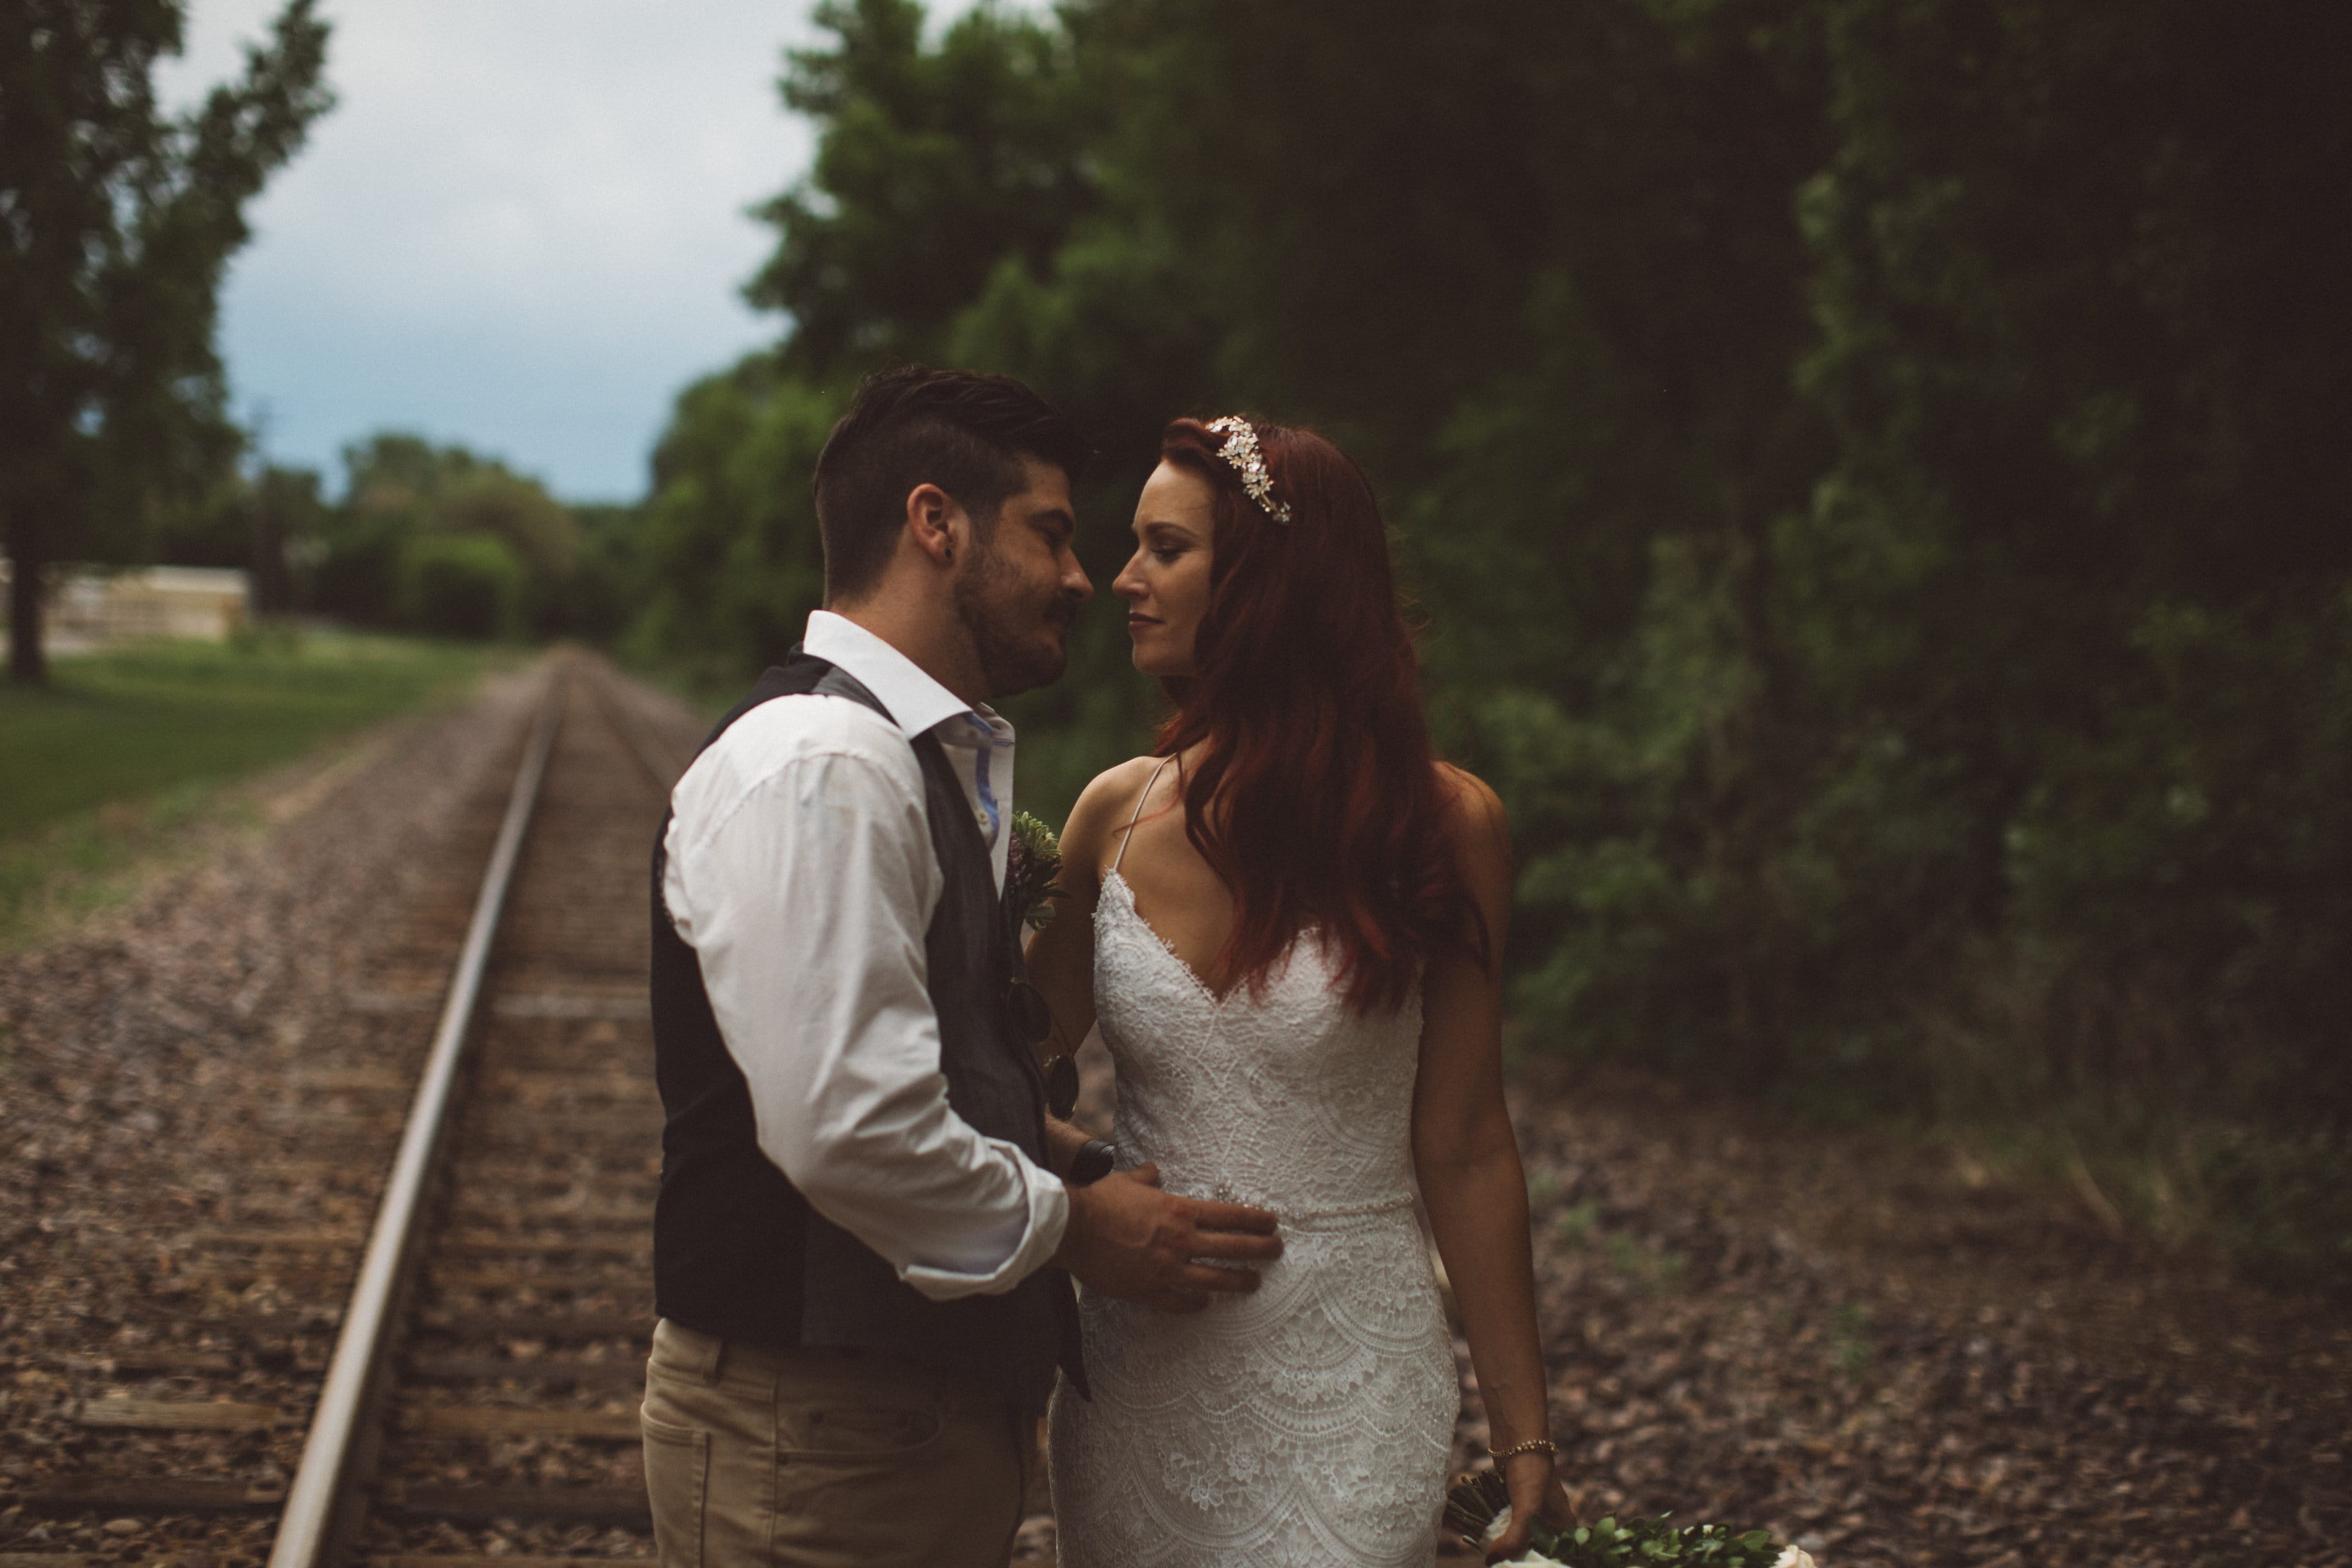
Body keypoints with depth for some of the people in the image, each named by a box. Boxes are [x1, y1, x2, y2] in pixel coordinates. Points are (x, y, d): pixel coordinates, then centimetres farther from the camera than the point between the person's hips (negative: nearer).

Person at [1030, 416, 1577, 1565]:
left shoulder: (1438, 825, -8)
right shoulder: (1116, 815, 0)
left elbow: (1462, 1148, -4)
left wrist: (1525, 1443, -3)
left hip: (1343, 1378, -3)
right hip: (1137, 1370, 3)